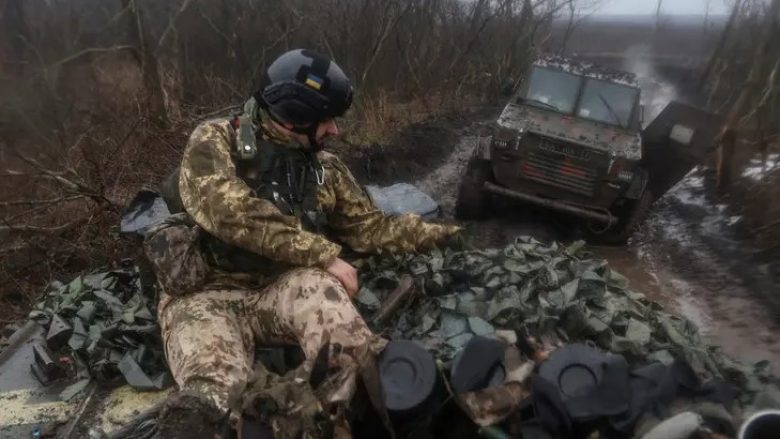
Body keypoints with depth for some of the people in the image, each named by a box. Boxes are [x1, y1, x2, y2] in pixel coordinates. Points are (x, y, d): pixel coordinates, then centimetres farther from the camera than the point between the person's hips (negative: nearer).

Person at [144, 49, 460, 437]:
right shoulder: (216, 140, -3)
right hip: (208, 294, -2)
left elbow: (368, 226, 16)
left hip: (279, 288, 3)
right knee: (217, 398, -36)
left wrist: (435, 233, 7)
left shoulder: (325, 168, 13)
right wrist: (325, 255, -24)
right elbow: (229, 211, -22)